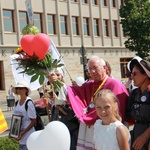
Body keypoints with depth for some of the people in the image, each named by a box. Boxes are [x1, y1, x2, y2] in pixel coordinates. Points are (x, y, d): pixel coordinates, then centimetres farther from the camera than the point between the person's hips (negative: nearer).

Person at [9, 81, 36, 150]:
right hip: (19, 133, 7)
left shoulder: (29, 103, -13)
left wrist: (23, 133, -18)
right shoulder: (17, 103, 7)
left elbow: (33, 121, -13)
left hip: (27, 133, -7)